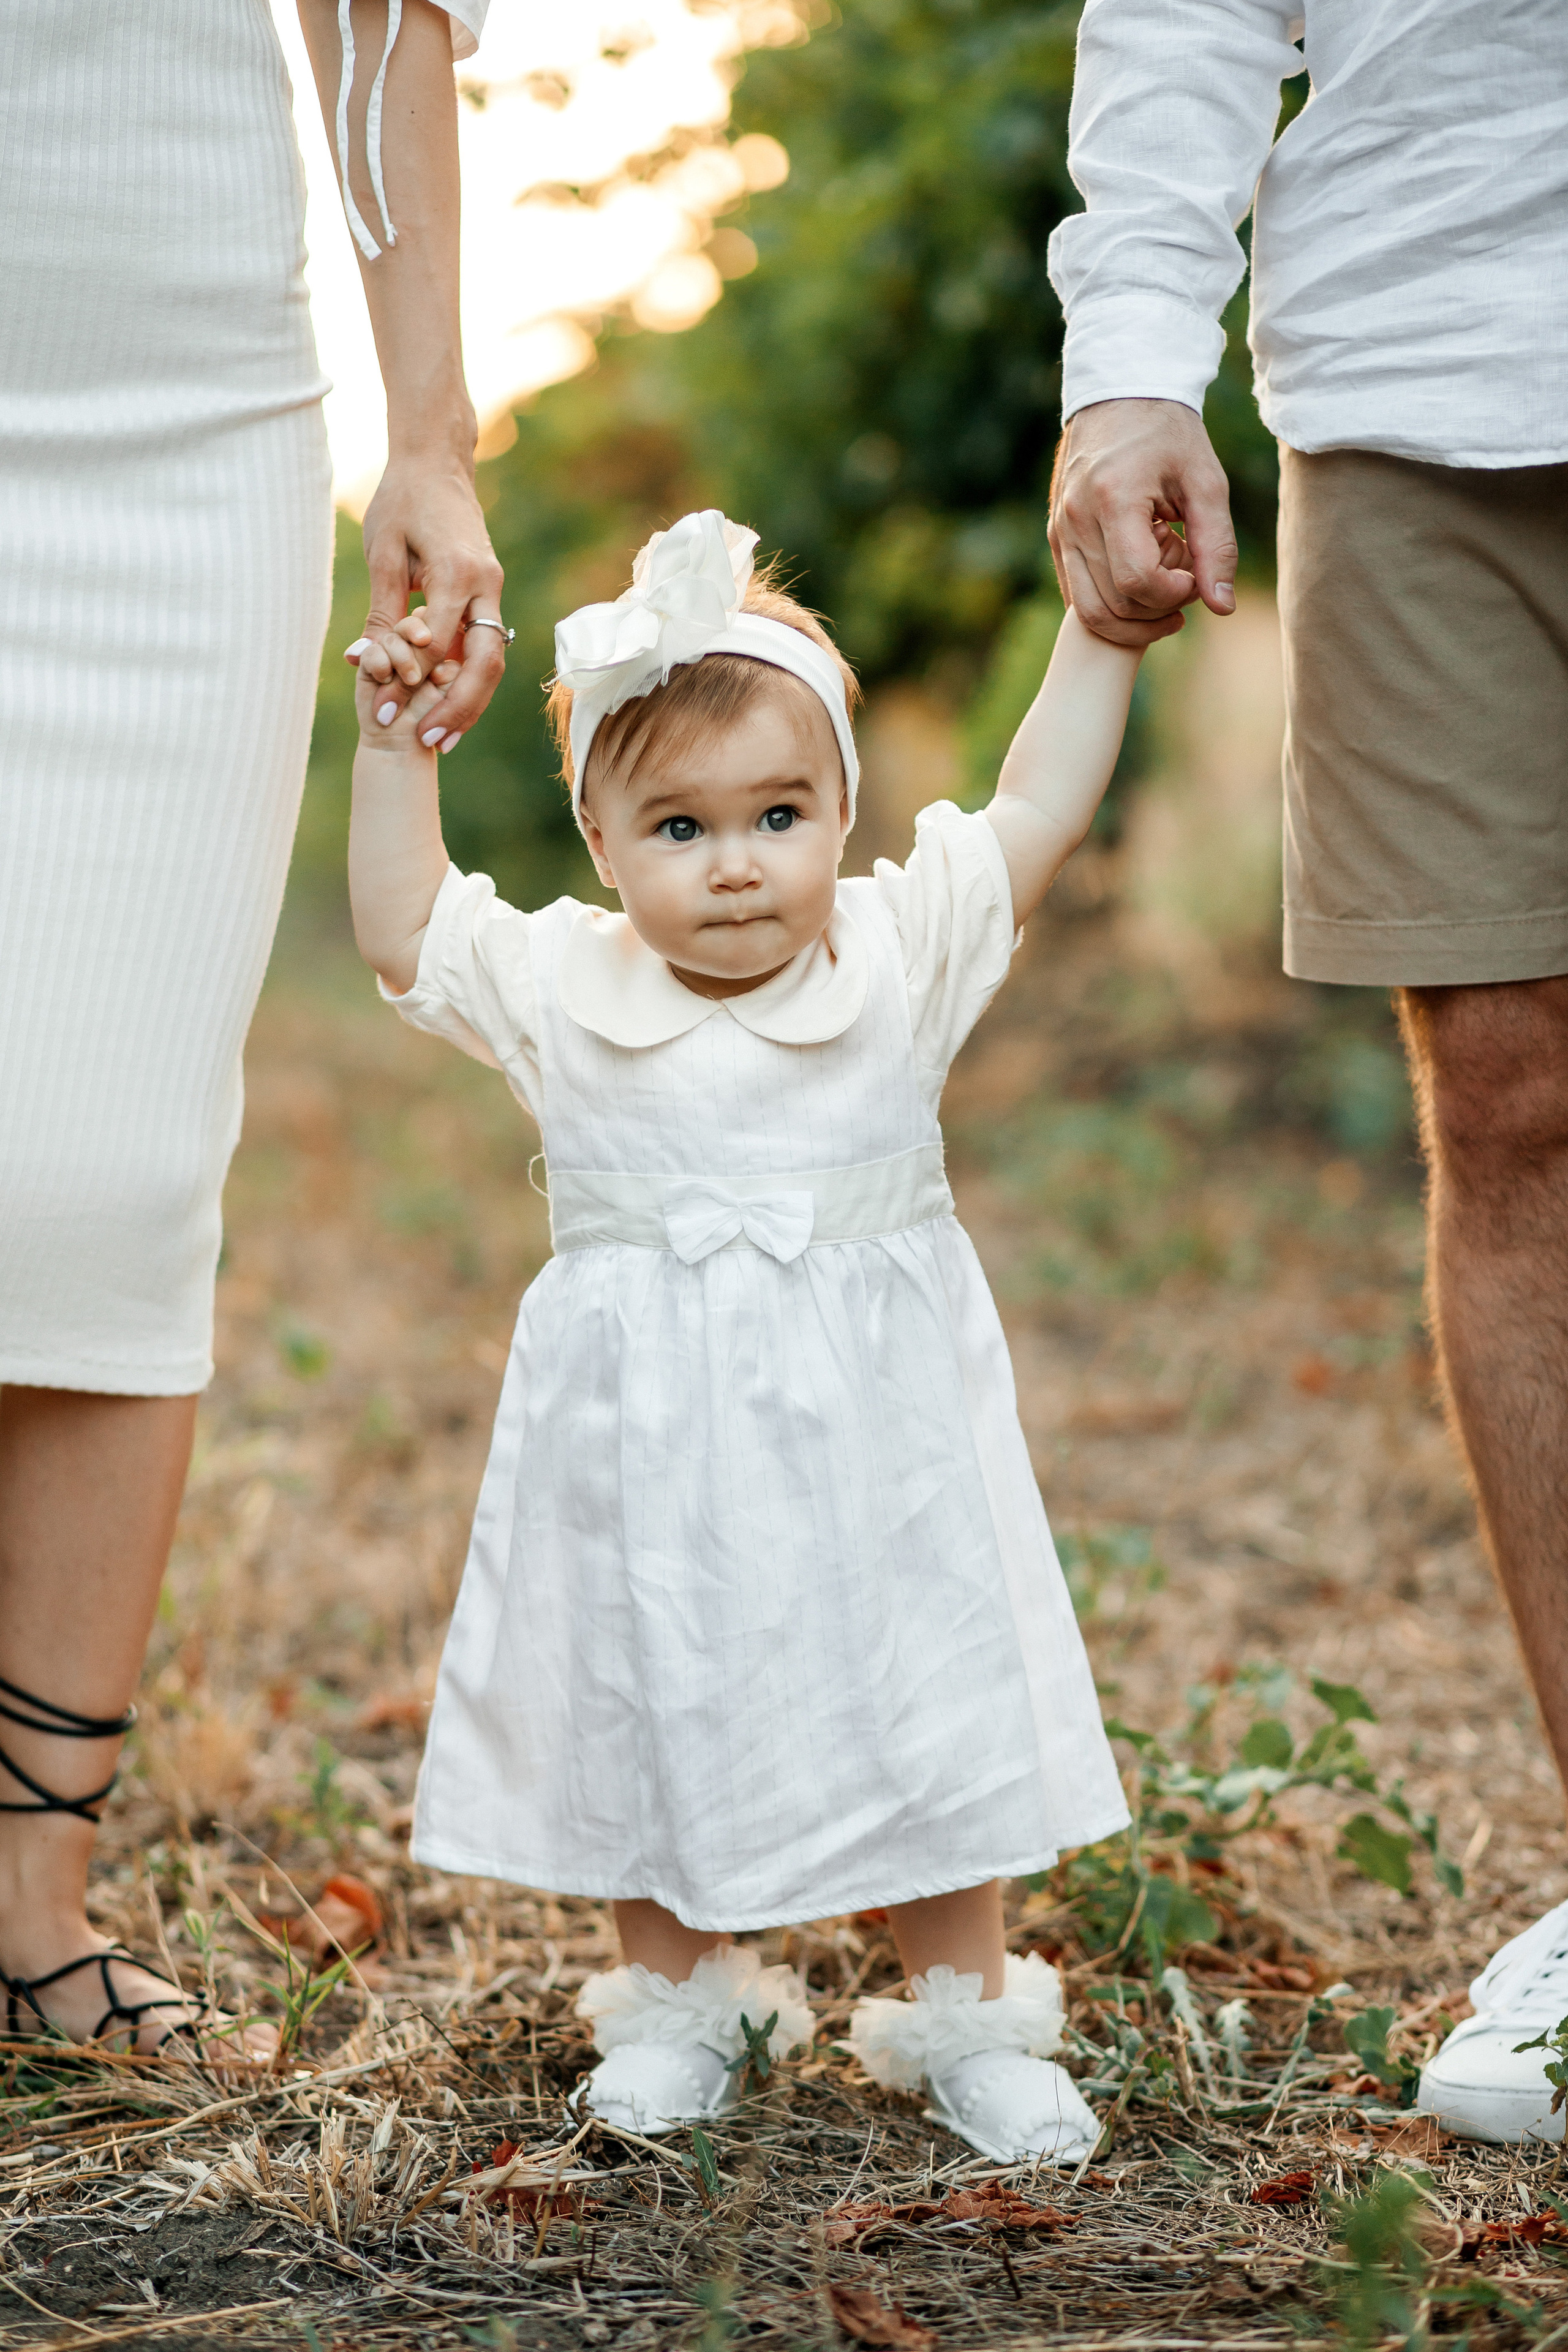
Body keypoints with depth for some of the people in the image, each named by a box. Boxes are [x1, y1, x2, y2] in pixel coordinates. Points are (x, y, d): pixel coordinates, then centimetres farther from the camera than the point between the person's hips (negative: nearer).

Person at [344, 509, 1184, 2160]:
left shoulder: (899, 958, -3)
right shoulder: (560, 990, -2)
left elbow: (1034, 811, -3)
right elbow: (399, 933, 3)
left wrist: (1102, 627, -7)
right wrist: (395, 749, -4)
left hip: (870, 1446, 0)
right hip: (648, 1460, 1)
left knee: (925, 1713, 7)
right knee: (646, 1718, 10)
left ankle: (965, 2020, 22)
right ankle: (680, 2000, 30)